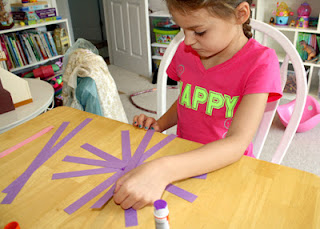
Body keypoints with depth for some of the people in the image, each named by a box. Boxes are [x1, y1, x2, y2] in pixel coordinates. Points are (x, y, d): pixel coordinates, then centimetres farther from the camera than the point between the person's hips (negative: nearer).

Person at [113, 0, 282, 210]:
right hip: (184, 161, 4)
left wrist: (163, 171, -41)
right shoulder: (186, 51, -1)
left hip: (225, 166, -3)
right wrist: (159, 125, -5)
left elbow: (237, 144, -28)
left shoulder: (260, 62, -17)